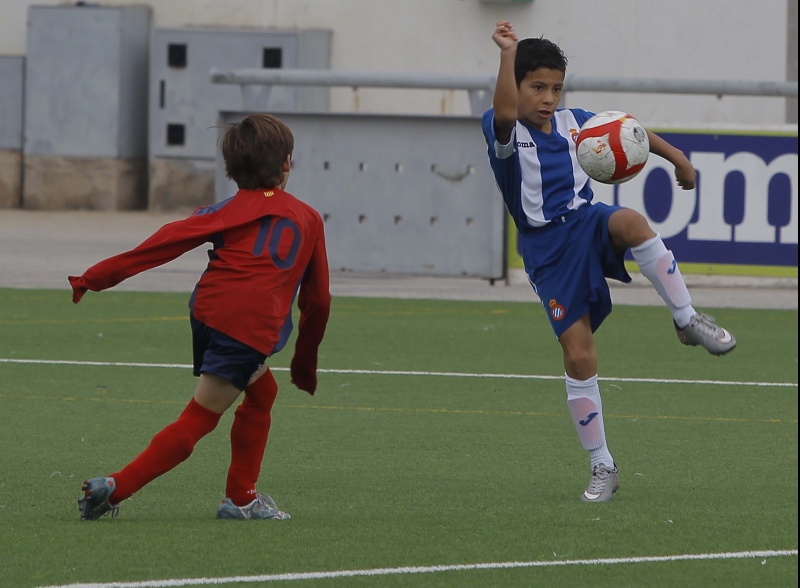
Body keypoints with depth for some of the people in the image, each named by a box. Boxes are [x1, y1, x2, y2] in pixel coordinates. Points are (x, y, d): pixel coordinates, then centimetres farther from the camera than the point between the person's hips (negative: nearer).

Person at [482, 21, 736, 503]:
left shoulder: (573, 121, 6)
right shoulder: (506, 132, -10)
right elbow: (505, 112, -35)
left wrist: (675, 155, 22)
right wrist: (509, 53, -43)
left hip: (587, 223, 3)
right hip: (548, 249, -3)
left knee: (630, 222, -35)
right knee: (578, 355, -8)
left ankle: (688, 320, -20)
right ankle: (603, 468, 5)